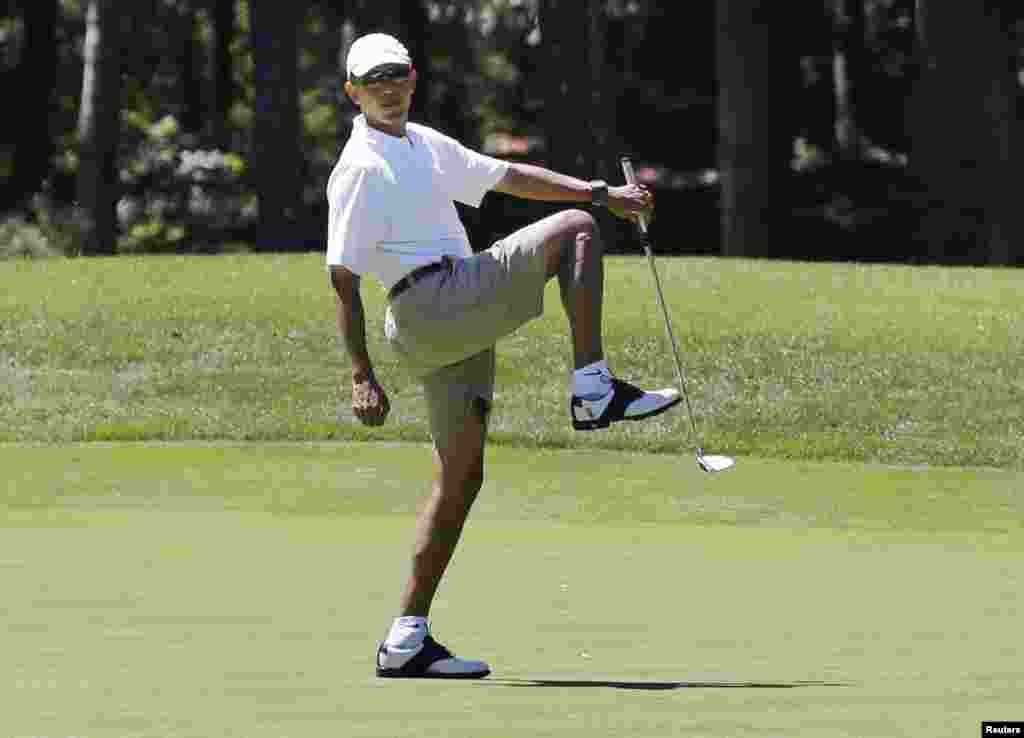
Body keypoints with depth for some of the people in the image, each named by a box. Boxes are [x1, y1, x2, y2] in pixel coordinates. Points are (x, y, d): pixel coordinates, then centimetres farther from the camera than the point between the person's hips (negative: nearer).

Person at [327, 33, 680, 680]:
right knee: (575, 230, -9)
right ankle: (594, 389, -18)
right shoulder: (361, 169, -5)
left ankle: (407, 640, 6)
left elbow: (507, 176, 30)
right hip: (429, 303, -9)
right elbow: (343, 277, -9)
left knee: (462, 478, 8)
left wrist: (603, 193, 22)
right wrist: (362, 378, -15)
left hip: (457, 328, 9)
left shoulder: (425, 145, 23)